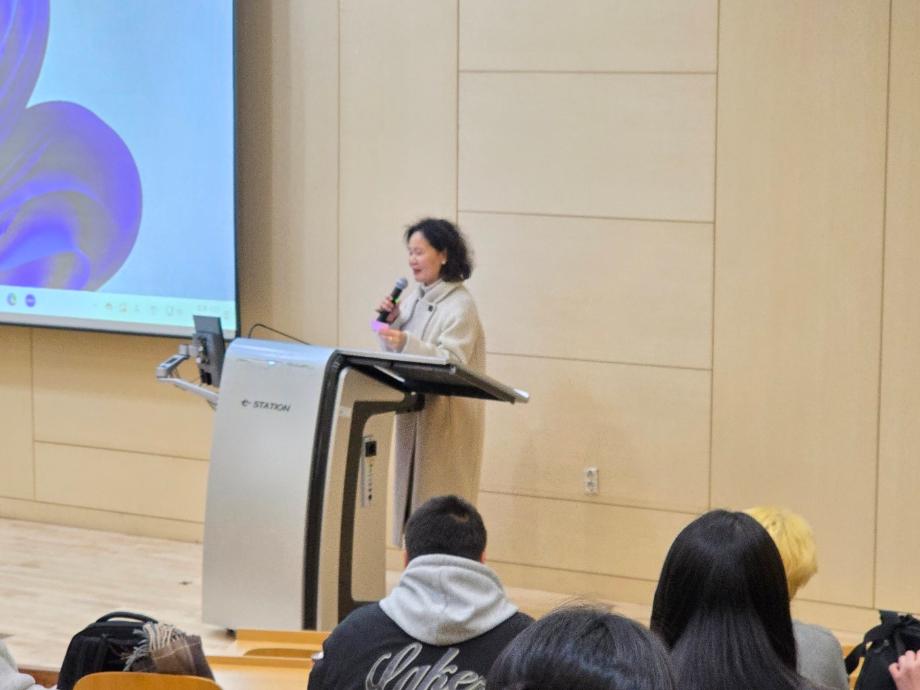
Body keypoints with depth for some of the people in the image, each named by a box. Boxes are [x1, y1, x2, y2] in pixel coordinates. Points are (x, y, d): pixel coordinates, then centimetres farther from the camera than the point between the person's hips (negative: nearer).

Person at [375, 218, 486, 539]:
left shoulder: (460, 306, -13)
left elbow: (451, 362, -23)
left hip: (446, 418, -8)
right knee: (413, 492, 9)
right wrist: (392, 321, -2)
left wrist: (405, 342, -36)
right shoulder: (417, 296, 11)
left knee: (441, 501, -5)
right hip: (415, 413, 8)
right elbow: (398, 355, 17)